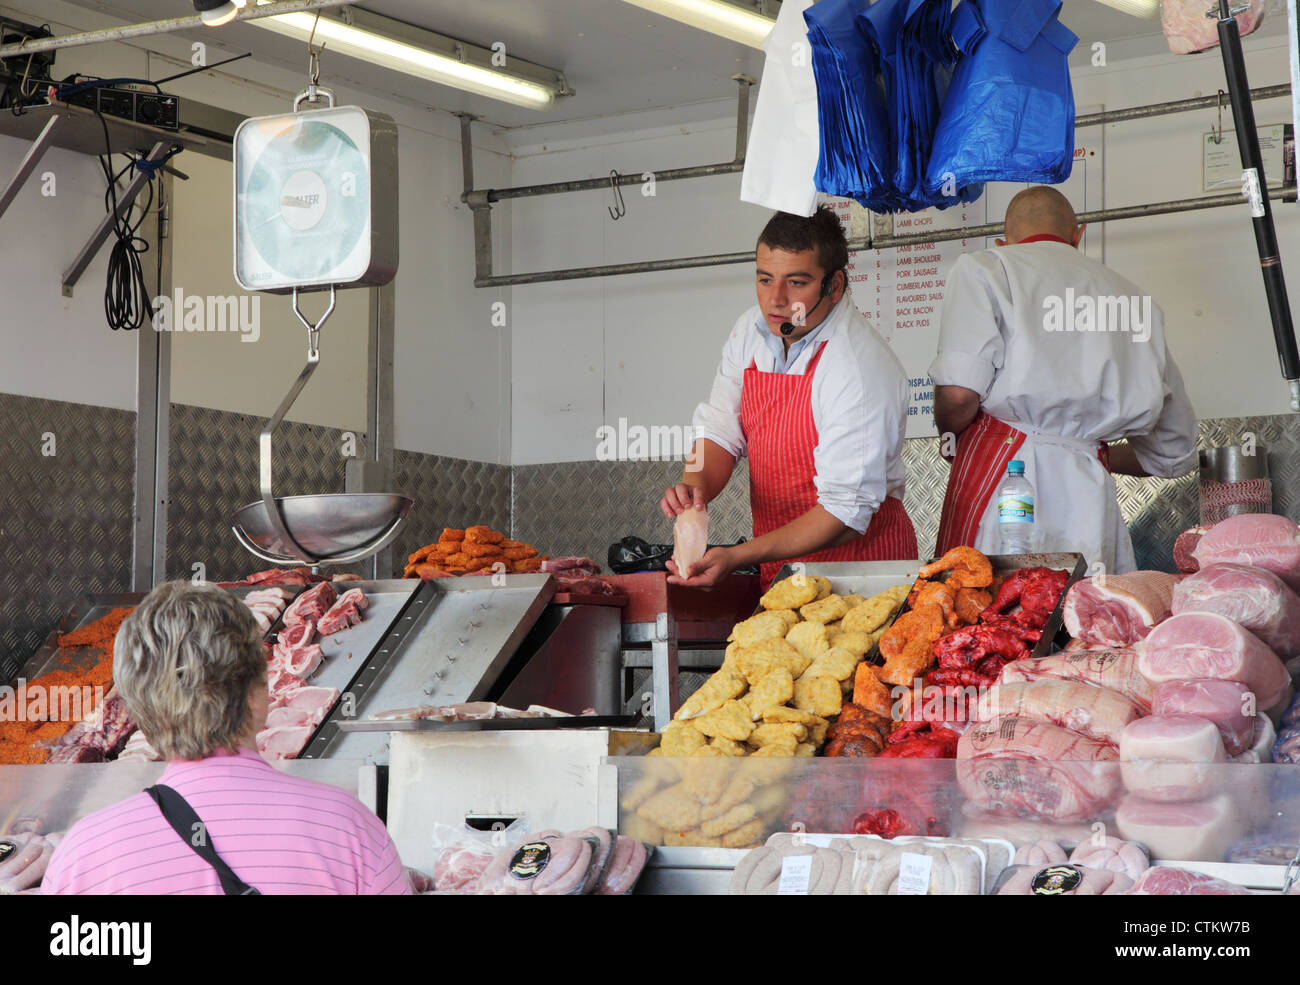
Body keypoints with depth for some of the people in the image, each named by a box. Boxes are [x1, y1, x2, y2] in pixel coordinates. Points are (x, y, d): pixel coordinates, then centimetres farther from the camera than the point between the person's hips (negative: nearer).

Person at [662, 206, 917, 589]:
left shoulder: (860, 370, -21)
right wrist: (695, 487, -14)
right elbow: (720, 431, 9)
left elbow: (845, 513, -22)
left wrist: (737, 557, -29)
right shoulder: (751, 330, 3)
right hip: (774, 562, 6)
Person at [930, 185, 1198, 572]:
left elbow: (959, 393, -9)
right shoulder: (1134, 297, 22)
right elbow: (1175, 453, 28)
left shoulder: (984, 268, 8)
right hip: (1089, 494, 4)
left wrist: (950, 436, 14)